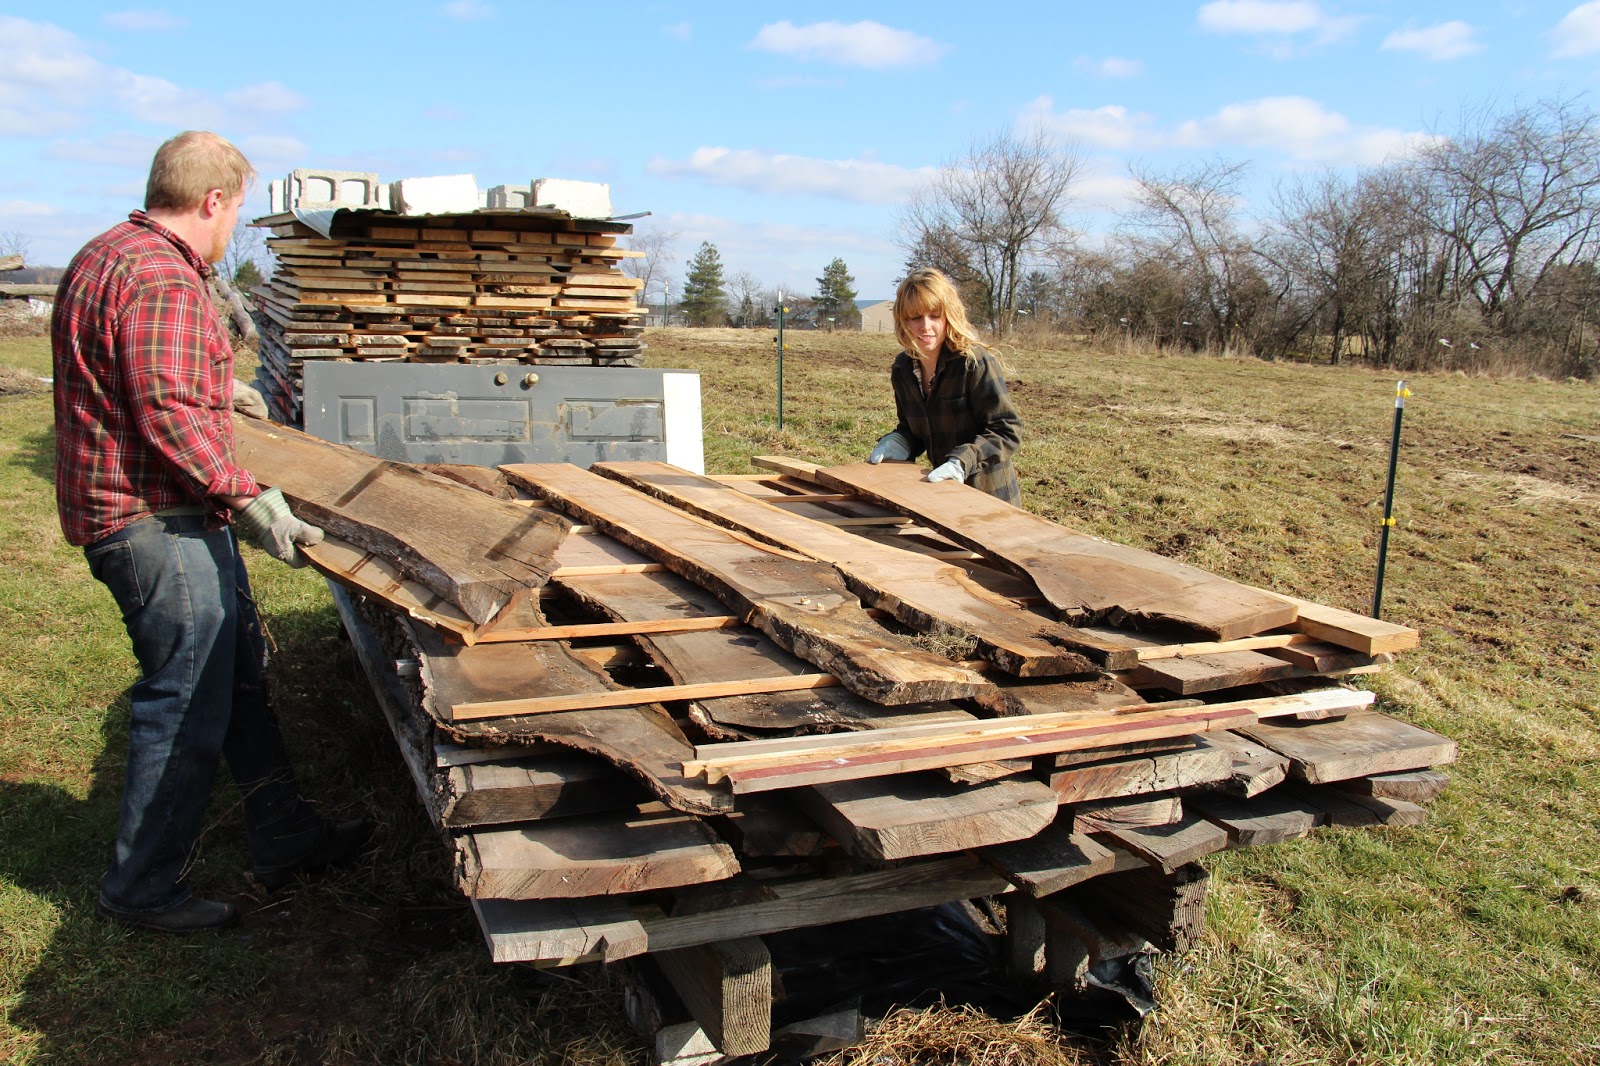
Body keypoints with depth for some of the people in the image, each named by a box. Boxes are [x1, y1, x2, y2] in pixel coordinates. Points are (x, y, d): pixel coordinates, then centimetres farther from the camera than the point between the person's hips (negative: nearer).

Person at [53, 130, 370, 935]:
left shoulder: (108, 257, 16)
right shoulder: (161, 278, -18)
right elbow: (168, 415, -25)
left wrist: (217, 389, 41)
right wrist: (249, 500, -24)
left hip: (177, 519, 11)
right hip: (156, 522, -11)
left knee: (239, 676, 17)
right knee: (188, 705, -2)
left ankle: (283, 838, 27)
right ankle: (141, 889, 13)